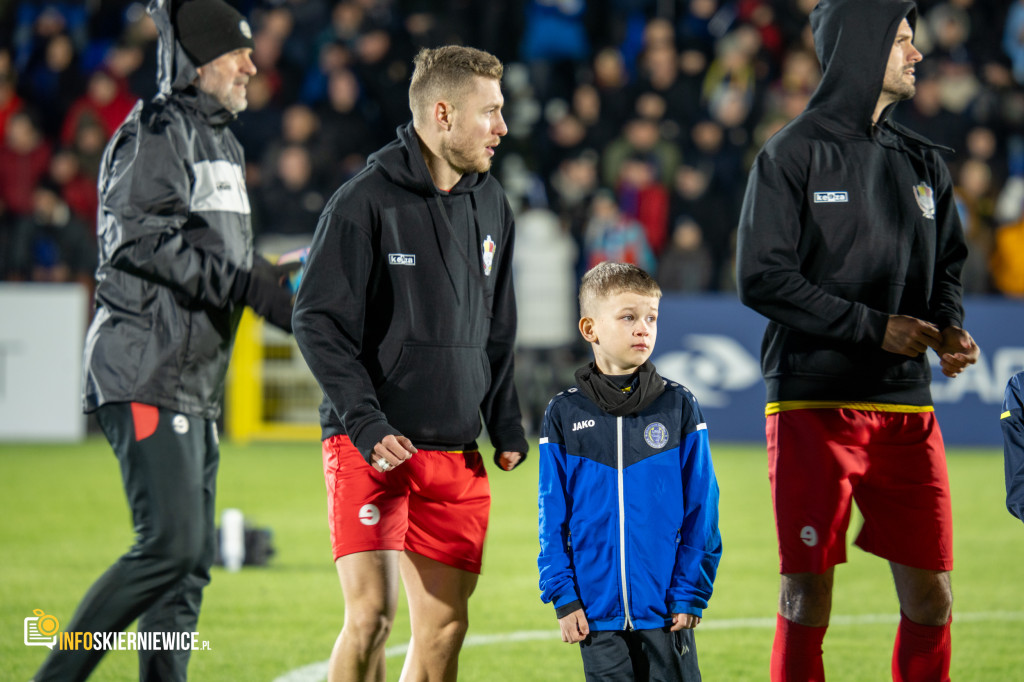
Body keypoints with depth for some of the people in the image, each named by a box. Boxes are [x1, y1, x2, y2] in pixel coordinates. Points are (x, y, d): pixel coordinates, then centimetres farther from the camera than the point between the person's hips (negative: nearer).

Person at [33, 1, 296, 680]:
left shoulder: (223, 141, 23)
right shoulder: (156, 131, -8)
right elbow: (142, 238, -20)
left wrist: (283, 288, 10)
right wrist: (251, 284, -22)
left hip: (196, 385, 10)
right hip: (145, 376, -10)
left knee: (192, 560, 7)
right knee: (170, 546, -17)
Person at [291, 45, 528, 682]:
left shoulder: (492, 206, 13)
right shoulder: (365, 202, -9)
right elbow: (317, 321, -10)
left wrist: (507, 424, 11)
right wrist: (364, 422, -19)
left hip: (457, 454, 6)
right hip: (371, 447, -6)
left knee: (444, 626, 5)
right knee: (372, 613, -15)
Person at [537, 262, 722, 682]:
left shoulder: (679, 407, 2)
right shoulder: (565, 415, 3)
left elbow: (701, 510, 1)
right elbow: (553, 517, 4)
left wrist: (691, 594, -4)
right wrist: (563, 597, -2)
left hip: (665, 614, 0)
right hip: (597, 613, 1)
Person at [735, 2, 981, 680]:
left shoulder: (924, 163, 15)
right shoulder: (794, 154, -3)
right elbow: (762, 278, -9)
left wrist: (950, 328, 0)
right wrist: (875, 328, -12)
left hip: (907, 408, 5)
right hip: (815, 406, -5)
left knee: (930, 599, 2)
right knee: (807, 603, -2)